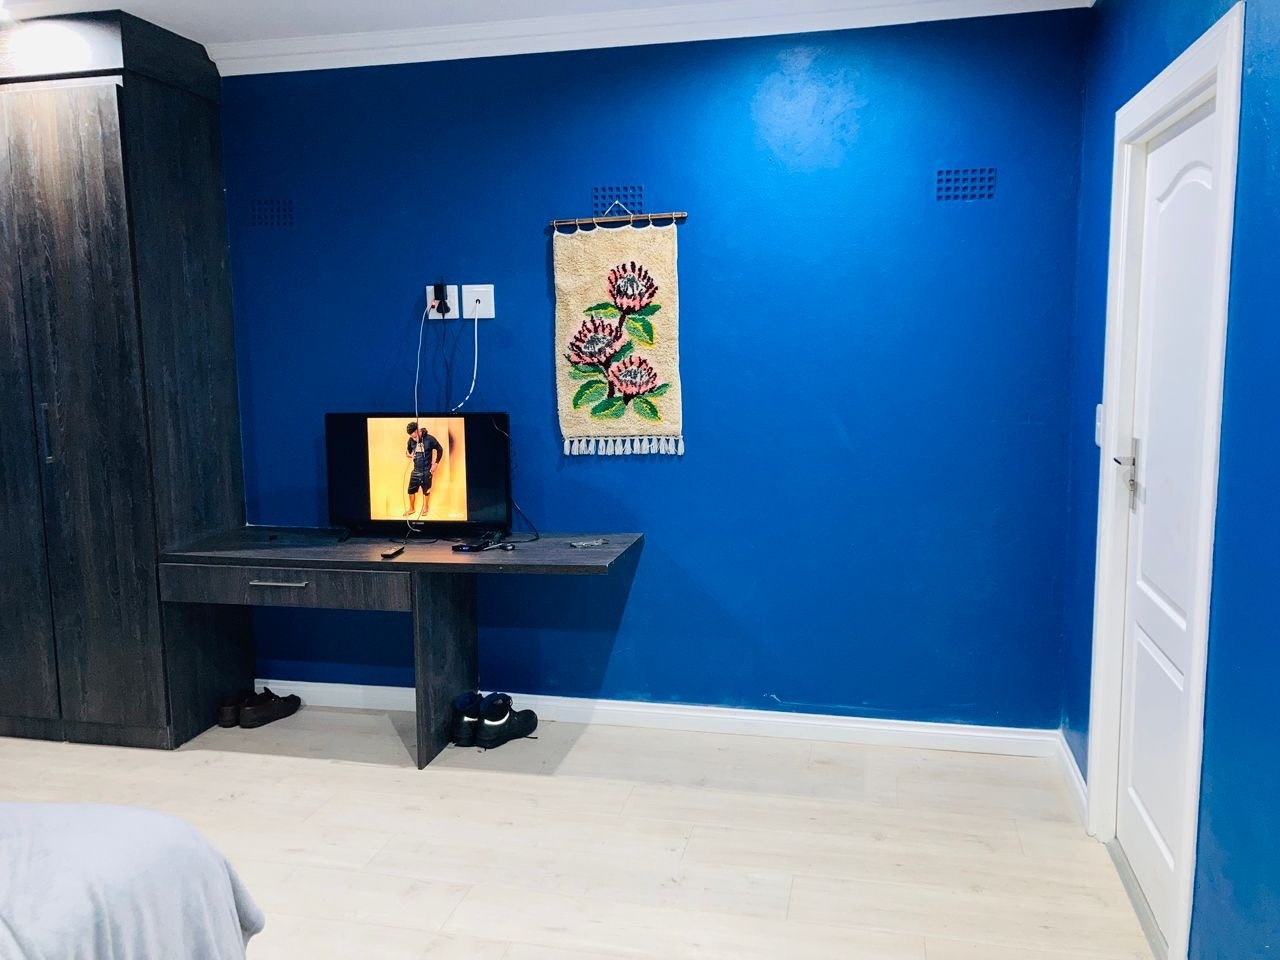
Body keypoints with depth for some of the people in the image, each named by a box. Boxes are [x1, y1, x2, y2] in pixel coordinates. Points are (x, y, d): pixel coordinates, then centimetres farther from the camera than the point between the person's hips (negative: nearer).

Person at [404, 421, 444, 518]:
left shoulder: (429, 439, -17)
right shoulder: (411, 440, -5)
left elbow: (440, 450, -4)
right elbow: (408, 450, 14)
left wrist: (436, 463, -6)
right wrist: (409, 454, -9)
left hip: (427, 470, -3)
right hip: (416, 470, 3)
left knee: (426, 490, 10)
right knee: (411, 490, 7)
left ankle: (425, 508, 31)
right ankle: (412, 509, 27)